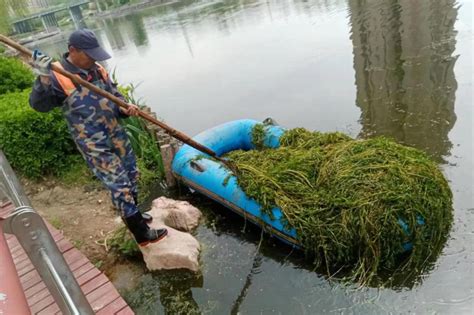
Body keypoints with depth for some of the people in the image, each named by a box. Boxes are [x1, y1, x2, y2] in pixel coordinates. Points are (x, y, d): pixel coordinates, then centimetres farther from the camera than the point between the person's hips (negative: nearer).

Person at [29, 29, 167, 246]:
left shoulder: (97, 70, 5)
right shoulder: (56, 76, -15)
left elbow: (114, 94, 15)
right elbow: (39, 105, -23)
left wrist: (125, 108, -6)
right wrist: (43, 78, -39)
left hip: (116, 134, 8)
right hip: (93, 145, -8)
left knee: (131, 176, 19)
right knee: (119, 185, -4)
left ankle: (133, 216, 42)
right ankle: (142, 234, 7)